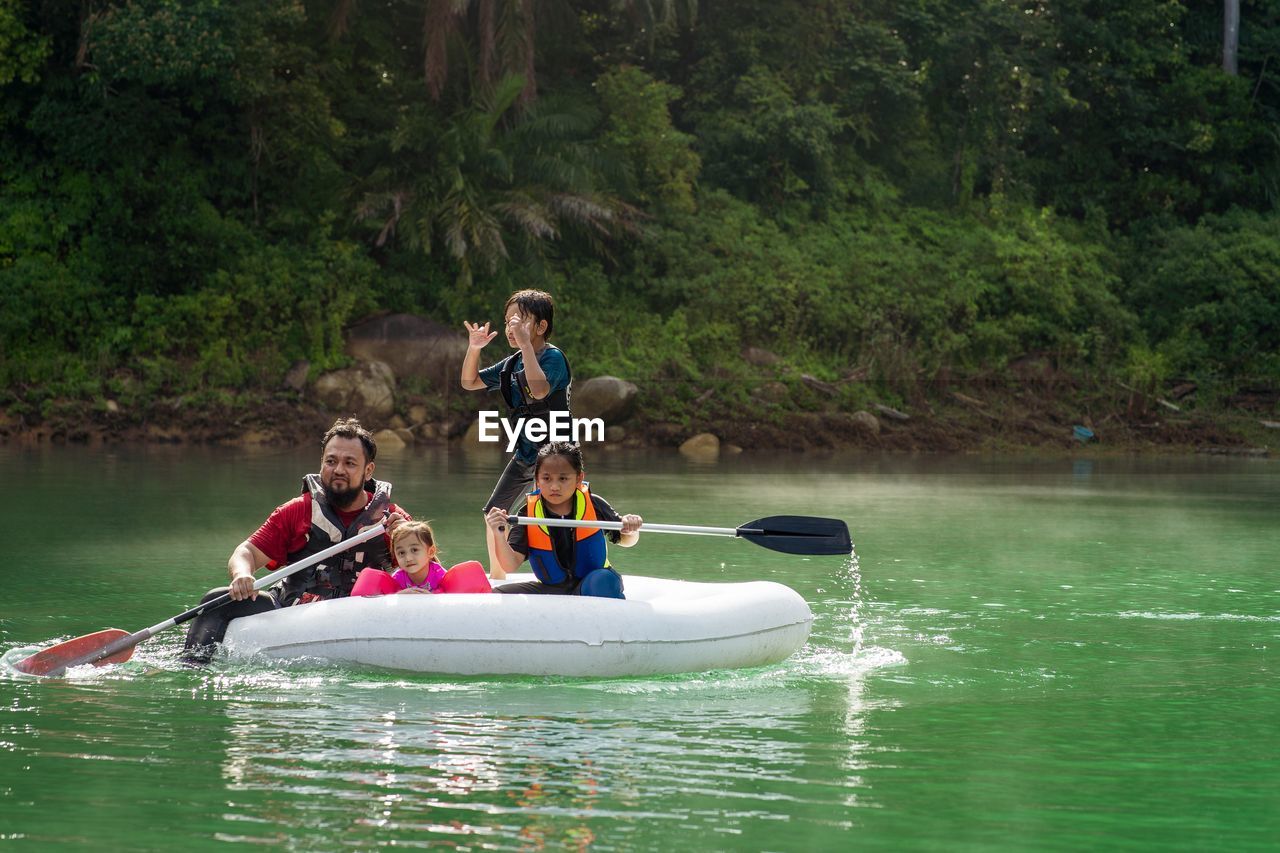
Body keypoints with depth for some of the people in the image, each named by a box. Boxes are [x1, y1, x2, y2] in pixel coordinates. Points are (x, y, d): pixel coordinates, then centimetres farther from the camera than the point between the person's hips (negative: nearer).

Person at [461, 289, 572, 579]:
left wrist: (525, 344, -33)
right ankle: (496, 579, 27)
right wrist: (474, 348, 0)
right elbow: (470, 382, 16)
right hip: (525, 453, 9)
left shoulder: (553, 357, -15)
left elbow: (540, 389, -35)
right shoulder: (511, 364, 8)